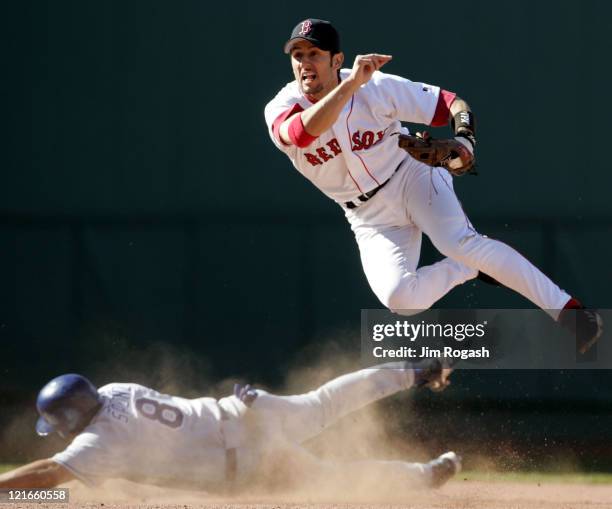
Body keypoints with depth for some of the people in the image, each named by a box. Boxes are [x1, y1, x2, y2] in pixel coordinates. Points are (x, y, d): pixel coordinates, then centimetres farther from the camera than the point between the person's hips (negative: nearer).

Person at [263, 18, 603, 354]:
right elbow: (301, 132, -40)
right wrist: (351, 83, -49)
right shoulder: (280, 108, -15)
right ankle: (470, 268, 6)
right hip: (370, 219, 2)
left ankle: (568, 310, -26)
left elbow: (451, 102, -10)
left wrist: (465, 139, -32)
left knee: (459, 242, -31)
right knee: (398, 297, -23)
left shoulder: (377, 88, -15)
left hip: (412, 179, -2)